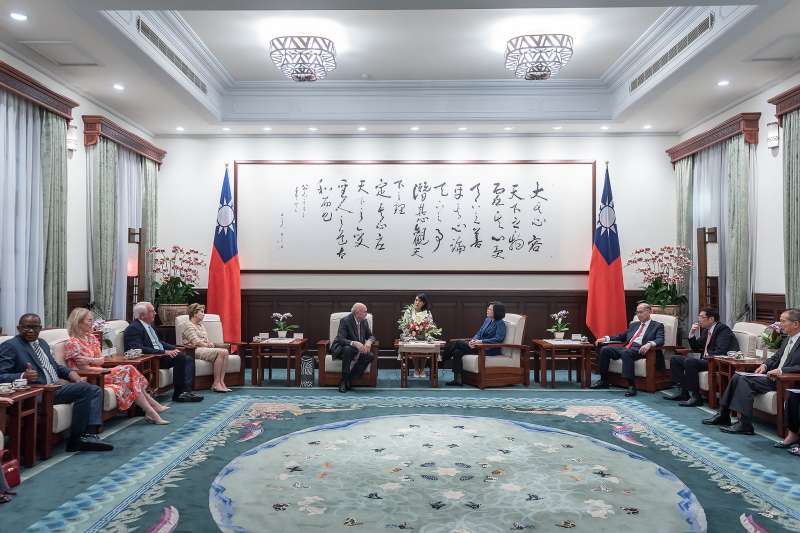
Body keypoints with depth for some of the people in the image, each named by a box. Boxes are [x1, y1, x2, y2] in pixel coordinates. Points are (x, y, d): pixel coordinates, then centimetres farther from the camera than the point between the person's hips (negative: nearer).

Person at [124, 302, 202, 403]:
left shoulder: (149, 325, 17)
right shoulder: (133, 328, -13)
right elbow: (138, 349, -25)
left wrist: (174, 349, 6)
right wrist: (164, 352, -26)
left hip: (161, 355, 10)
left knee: (189, 359, -6)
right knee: (180, 357, -26)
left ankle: (186, 391, -19)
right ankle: (178, 394, -16)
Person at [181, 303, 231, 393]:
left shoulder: (201, 325, 26)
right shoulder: (189, 326, -1)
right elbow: (196, 341, -12)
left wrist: (210, 343, 0)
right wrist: (207, 345, -9)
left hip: (205, 348, 8)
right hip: (195, 351, -8)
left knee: (225, 351, -21)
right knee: (220, 352, -29)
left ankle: (221, 382, -26)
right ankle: (216, 384, -26)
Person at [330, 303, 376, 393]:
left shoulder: (364, 321, 1)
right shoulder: (345, 321, -18)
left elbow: (371, 336, 6)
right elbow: (340, 339, -27)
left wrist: (369, 342, -19)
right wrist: (354, 343, -44)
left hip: (357, 349, 6)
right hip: (341, 349, -6)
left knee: (369, 356, -22)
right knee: (348, 349, -40)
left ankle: (348, 380, -15)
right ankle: (344, 379, -24)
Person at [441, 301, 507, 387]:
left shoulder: (500, 324, -8)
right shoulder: (487, 320, 17)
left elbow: (499, 339, -21)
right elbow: (479, 333, 14)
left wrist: (481, 341, -26)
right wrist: (473, 340, -9)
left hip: (489, 350, -8)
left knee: (457, 343, -17)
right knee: (457, 352, -16)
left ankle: (442, 360, -1)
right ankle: (458, 380, -15)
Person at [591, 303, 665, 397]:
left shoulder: (657, 326, 10)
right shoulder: (634, 324, 28)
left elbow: (660, 340, -8)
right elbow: (621, 336, 31)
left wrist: (649, 344, -31)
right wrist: (606, 338, 15)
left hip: (640, 349, -7)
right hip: (626, 347, 7)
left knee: (626, 353, -38)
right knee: (604, 349, -14)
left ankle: (631, 386, -37)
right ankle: (603, 381, -5)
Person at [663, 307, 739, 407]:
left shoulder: (723, 329, -11)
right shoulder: (706, 330, 15)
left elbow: (720, 352, -23)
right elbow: (696, 348, 22)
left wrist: (707, 356, -13)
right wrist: (692, 333, 8)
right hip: (705, 359, 10)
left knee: (689, 361, -32)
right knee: (674, 359, 6)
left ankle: (696, 397, -24)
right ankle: (684, 392, 0)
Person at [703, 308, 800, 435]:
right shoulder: (788, 338, 16)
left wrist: (782, 370, -28)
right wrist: (765, 365, 3)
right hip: (773, 374, 9)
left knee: (745, 380, -22)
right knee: (738, 376, -4)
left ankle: (745, 425, -20)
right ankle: (723, 415, 0)